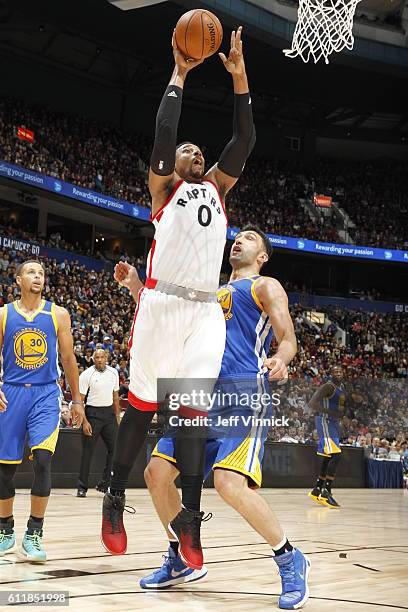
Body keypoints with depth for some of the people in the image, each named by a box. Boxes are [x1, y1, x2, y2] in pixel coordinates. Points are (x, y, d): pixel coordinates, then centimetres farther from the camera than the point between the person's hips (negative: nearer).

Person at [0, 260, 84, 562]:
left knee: (43, 460, -17)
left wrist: (77, 399, 9)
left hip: (46, 394, -1)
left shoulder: (58, 314, 5)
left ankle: (34, 534, -6)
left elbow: (68, 358, 9)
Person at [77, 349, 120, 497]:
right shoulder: (86, 375, -7)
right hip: (92, 413, -5)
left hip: (109, 413, 5)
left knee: (114, 449, 2)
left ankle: (103, 484, 14)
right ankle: (82, 487, 5)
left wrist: (117, 416, 12)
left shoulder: (113, 372, 7)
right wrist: (84, 421, -14)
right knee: (88, 451, -3)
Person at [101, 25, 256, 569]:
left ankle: (190, 516, 0)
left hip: (207, 310, 4)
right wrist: (179, 74, 6)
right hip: (162, 304, -4)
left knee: (193, 411, 0)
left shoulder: (216, 187, 23)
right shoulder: (164, 185, 11)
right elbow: (164, 130, -3)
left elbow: (245, 140, 15)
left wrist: (238, 75, 11)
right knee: (142, 405, 2)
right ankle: (115, 500, 15)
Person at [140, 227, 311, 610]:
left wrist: (280, 359, -28)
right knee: (156, 473, 2)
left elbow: (288, 340, -4)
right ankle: (181, 562, 20)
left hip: (244, 394, -7)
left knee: (230, 483, -25)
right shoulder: (210, 295, 28)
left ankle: (291, 562, -7)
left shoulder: (265, 287, 8)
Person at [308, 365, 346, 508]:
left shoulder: (342, 387, 15)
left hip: (334, 423, 10)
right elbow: (312, 403, -23)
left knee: (328, 458, 13)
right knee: (336, 455, -19)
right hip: (325, 422, -10)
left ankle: (316, 490, 22)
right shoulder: (328, 386, -14)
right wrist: (330, 412, -29)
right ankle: (326, 492, -19)